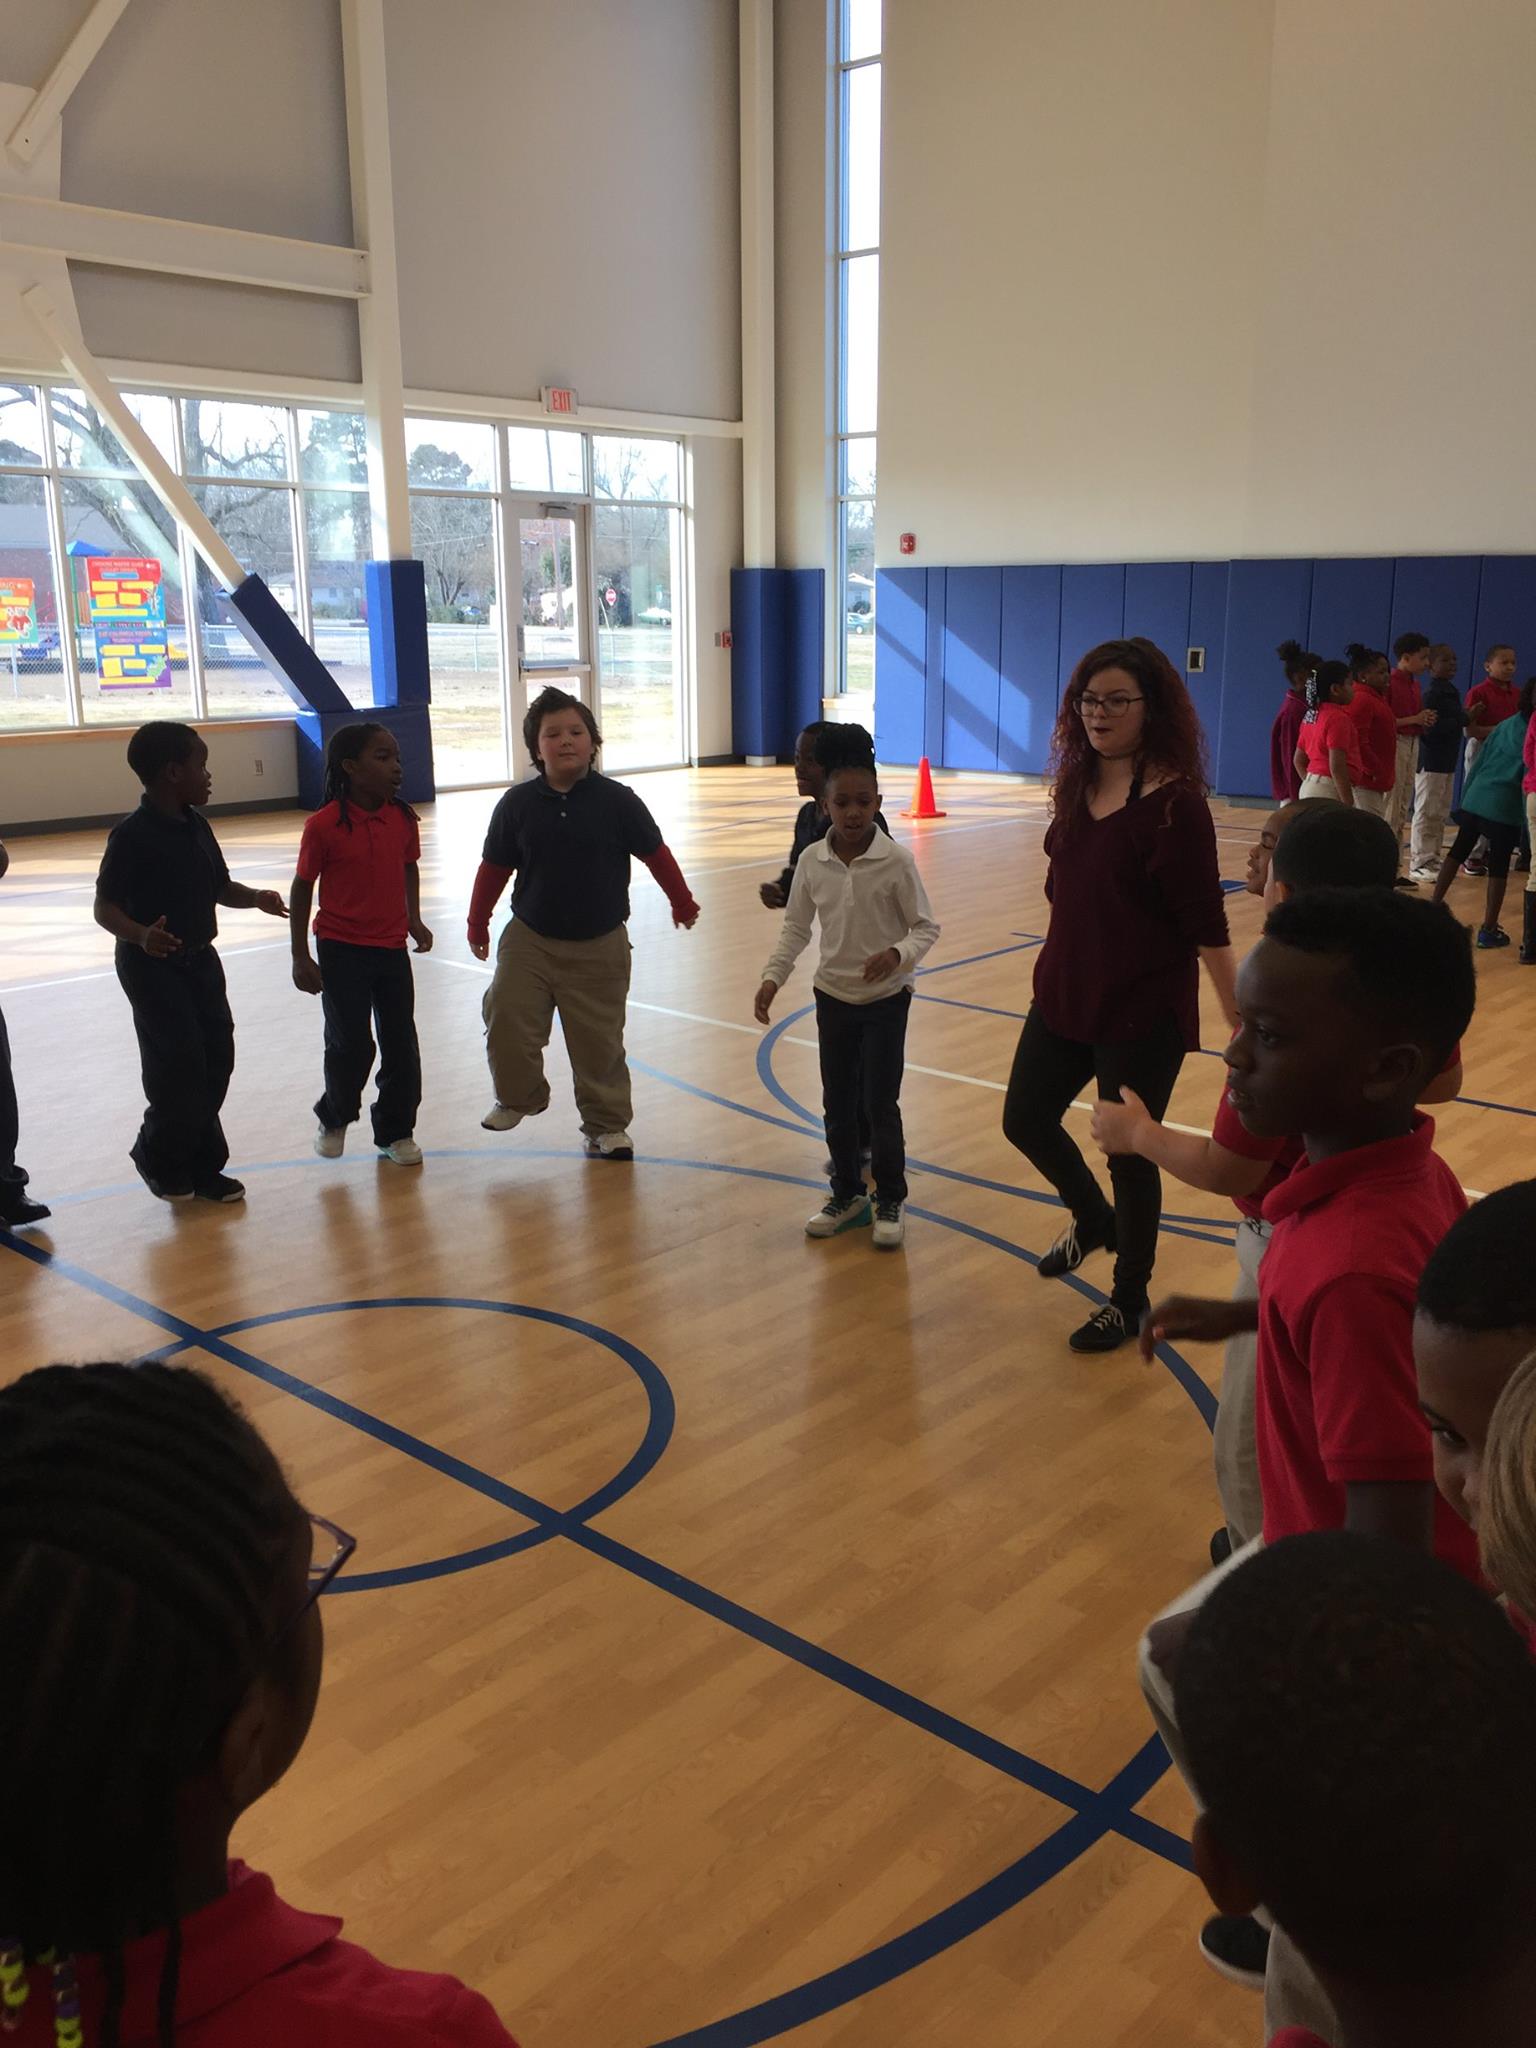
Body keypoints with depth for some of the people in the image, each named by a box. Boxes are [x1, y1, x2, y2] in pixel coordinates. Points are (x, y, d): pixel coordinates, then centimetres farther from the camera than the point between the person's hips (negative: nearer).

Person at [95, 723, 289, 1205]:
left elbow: (221, 889, 14)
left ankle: (201, 1165, 20)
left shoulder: (196, 826, 5)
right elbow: (105, 907, -17)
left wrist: (255, 898, -6)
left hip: (200, 960, 8)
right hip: (152, 966, -8)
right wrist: (140, 935, -36)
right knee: (179, 1068, -5)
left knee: (216, 1060, 8)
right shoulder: (132, 835, -17)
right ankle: (158, 1158, 19)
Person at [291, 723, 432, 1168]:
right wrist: (300, 956, -6)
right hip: (341, 949, -4)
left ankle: (395, 1131, 24)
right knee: (351, 1044, 1)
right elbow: (303, 887, -6)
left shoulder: (403, 818, -2)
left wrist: (413, 919, 8)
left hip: (392, 948, 4)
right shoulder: (323, 826, -15)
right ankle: (333, 1118, 29)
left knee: (401, 1046, 7)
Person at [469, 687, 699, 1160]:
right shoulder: (517, 803, -5)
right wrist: (477, 923, 12)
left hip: (599, 947, -1)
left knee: (599, 1042, 6)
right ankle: (519, 1098, 22)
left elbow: (655, 854, 4)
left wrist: (682, 902, 14)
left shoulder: (617, 801, -9)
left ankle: (605, 1125, 23)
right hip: (529, 941, 1)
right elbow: (494, 868, 5)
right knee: (506, 1023, -7)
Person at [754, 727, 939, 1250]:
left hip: (886, 999, -3)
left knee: (881, 1104, 0)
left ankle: (889, 1201, 17)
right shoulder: (812, 860, -5)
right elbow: (796, 928, 4)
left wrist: (898, 954, -28)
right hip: (833, 996, 3)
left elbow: (925, 927, -9)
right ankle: (847, 1193, 29)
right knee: (837, 1104, 12)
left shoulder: (896, 861, -14)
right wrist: (772, 978, -7)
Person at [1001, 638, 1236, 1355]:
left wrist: (1239, 1017, -14)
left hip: (1143, 1013, -7)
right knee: (1026, 1121, 17)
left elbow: (1205, 924, -17)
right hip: (1063, 995, 7)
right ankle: (1093, 1219, 47)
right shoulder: (1077, 785, 1)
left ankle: (1129, 1300, 30)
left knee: (1129, 1153, 7)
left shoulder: (1174, 803, -19)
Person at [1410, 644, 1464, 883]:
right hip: (1431, 760, -9)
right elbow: (1431, 727, -21)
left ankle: (1434, 859, 21)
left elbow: (1453, 719, 16)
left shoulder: (1451, 691, 15)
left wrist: (1466, 718, -1)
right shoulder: (1432, 692, -13)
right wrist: (1464, 719, -18)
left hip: (1447, 760, 9)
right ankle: (1420, 862, -2)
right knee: (1426, 813, -6)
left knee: (1441, 814, 13)